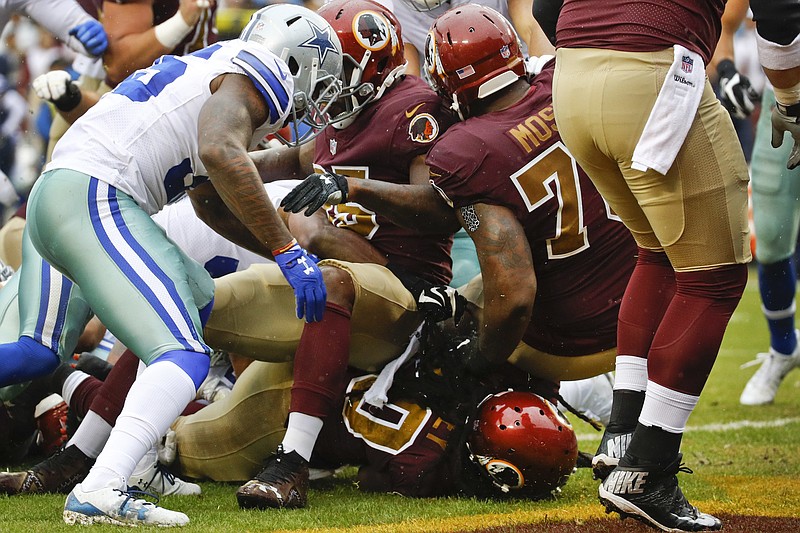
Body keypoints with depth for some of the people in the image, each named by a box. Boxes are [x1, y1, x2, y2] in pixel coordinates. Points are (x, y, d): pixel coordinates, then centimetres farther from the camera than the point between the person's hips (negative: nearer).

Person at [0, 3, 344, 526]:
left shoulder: (214, 70, 30)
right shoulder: (258, 75, -1)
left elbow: (212, 202, 39)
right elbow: (222, 154, -22)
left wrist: (295, 255, 35)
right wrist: (289, 252, -19)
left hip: (49, 194, 10)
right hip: (96, 199, -10)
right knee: (186, 359, -17)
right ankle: (100, 492, -35)